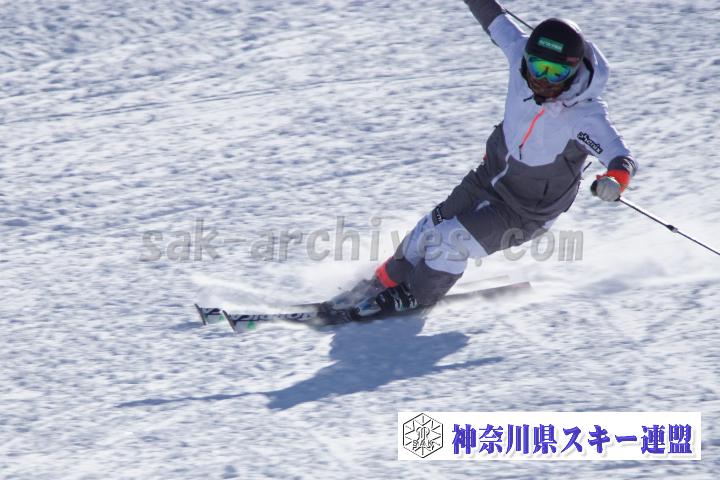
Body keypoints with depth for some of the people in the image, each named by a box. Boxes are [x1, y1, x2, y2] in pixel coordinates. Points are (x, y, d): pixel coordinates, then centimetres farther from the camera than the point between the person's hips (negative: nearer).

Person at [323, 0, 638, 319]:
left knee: (449, 240, -12)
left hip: (525, 214, -6)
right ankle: (384, 283, 34)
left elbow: (620, 156, -43)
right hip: (491, 175, 6)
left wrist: (617, 178, -65)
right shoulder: (521, 53, -19)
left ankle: (412, 298, 15)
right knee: (431, 228, 9)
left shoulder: (584, 116, -34)